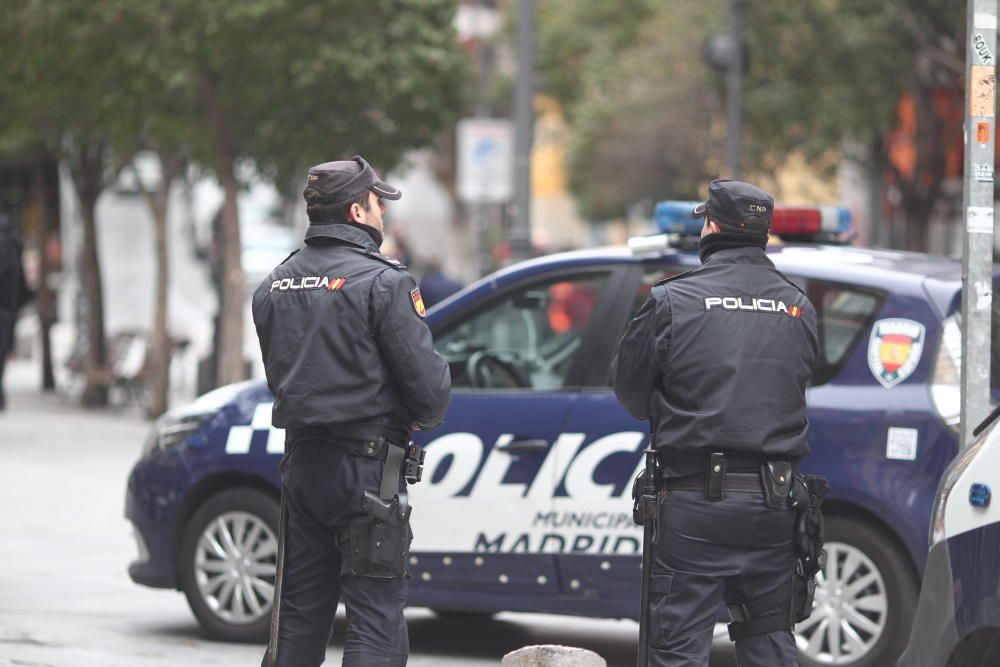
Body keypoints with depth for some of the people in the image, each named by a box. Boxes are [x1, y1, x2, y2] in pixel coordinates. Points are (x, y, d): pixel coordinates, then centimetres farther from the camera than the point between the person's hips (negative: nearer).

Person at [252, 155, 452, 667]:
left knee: (298, 616, 15)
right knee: (376, 624, -4)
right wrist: (424, 415, 8)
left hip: (301, 462, 7)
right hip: (366, 466, -7)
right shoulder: (382, 282, -12)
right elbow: (428, 381, -13)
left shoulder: (275, 285, 9)